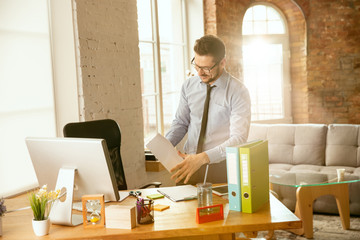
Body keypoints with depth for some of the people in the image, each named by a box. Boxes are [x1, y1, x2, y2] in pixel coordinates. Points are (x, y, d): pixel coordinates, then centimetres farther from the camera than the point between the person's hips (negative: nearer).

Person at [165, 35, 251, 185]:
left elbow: (238, 139, -14)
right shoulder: (188, 86, 7)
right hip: (188, 162, 3)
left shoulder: (238, 92, -8)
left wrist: (202, 158, -26)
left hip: (219, 166, -3)